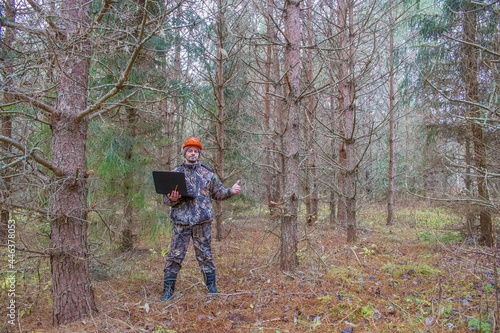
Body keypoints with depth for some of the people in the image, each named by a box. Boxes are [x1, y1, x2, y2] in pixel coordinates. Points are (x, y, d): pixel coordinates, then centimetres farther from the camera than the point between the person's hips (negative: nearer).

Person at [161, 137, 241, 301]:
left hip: (203, 221, 1)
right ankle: (168, 290, 14)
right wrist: (173, 199, -17)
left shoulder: (208, 173, 9)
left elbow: (218, 193, 13)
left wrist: (231, 191, -5)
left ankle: (211, 287, 22)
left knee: (205, 255, 9)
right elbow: (166, 199, 6)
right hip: (181, 221, 0)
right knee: (175, 256, 1)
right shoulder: (176, 173, 6)